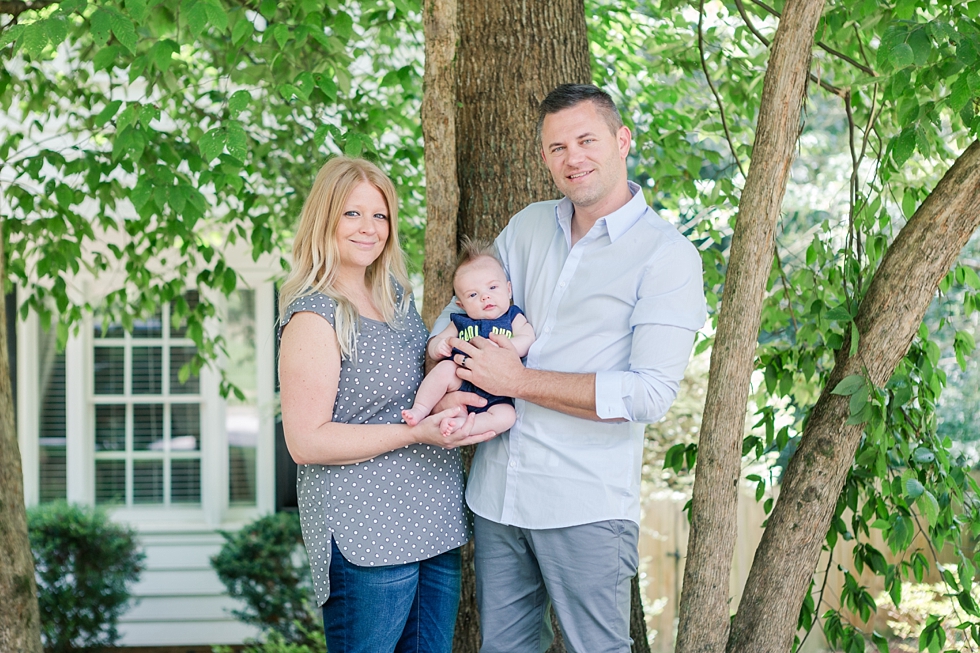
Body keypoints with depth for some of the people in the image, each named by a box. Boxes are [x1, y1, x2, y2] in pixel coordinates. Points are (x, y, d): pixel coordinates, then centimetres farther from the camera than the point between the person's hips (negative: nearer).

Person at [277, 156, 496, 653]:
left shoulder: (396, 294, 12)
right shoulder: (314, 317, -13)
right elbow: (306, 441, -17)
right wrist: (416, 433, -20)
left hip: (433, 521, 8)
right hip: (365, 535, -8)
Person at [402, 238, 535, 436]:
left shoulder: (514, 318, 8)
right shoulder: (461, 322, 12)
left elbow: (527, 340, -10)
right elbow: (432, 347, 12)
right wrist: (438, 347, -13)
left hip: (495, 398, -1)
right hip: (460, 385, 1)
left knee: (506, 416, -29)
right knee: (445, 367, -25)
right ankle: (420, 410, -18)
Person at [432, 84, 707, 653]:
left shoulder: (668, 257, -9)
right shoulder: (529, 227, 10)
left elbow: (651, 393, -18)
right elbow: (457, 313, 17)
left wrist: (517, 380, -16)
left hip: (587, 505, -5)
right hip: (496, 494, 6)